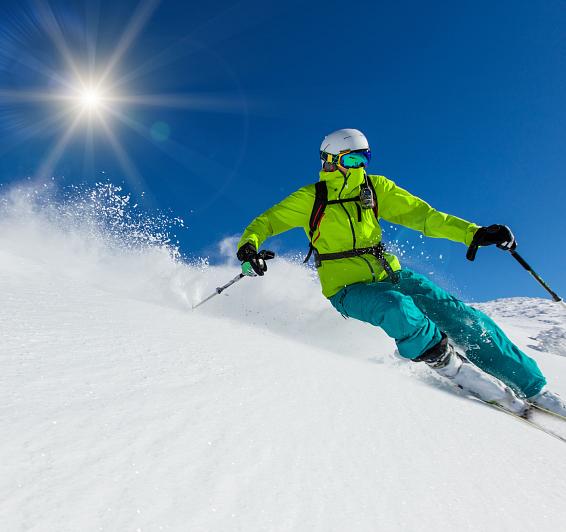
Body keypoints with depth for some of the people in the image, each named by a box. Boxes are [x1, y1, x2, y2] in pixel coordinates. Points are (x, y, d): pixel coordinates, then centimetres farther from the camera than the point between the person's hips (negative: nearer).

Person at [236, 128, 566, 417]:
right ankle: (459, 370, -16)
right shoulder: (311, 199, -3)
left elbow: (421, 214, 2)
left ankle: (533, 388, 0)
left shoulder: (377, 187, 6)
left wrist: (474, 233, -10)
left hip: (388, 274, 4)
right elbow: (265, 223, 1)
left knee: (458, 313, -12)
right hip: (347, 288, -4)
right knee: (398, 309, -36)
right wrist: (249, 247, -23)